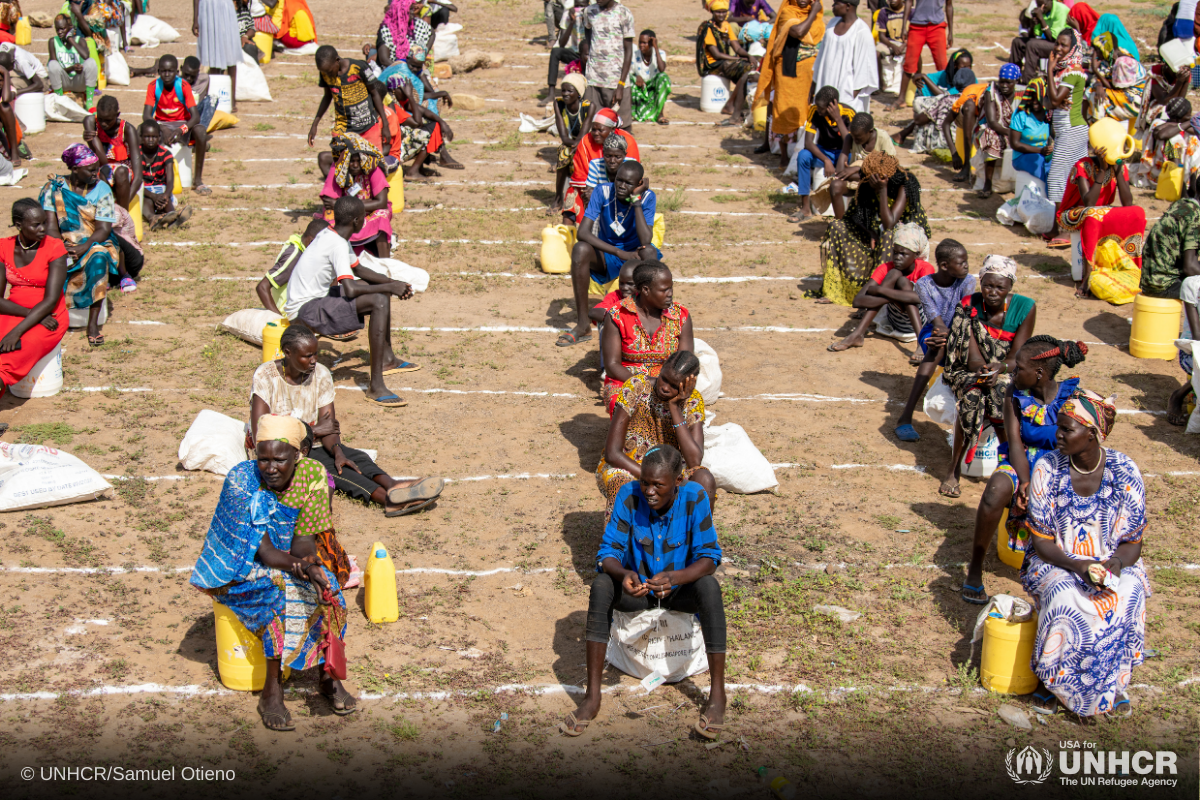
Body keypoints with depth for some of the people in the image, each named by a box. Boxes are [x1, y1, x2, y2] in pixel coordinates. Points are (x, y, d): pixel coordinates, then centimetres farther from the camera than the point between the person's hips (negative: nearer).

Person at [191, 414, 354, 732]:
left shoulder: (312, 475, -12)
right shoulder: (241, 480, -22)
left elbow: (303, 541, -12)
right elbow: (263, 551, -26)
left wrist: (310, 561, -34)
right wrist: (300, 568, -42)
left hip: (291, 558, 4)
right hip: (241, 567, -4)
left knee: (327, 590, -25)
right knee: (284, 592, -32)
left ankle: (329, 675, -11)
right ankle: (271, 691, -25)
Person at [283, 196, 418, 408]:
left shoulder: (331, 236, 9)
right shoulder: (337, 245, -21)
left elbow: (359, 270, 23)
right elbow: (350, 290, -31)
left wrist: (393, 283, 10)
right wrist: (390, 287, -19)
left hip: (315, 298, 10)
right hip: (305, 312, -10)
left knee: (379, 288, 20)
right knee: (379, 301, -25)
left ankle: (387, 358, 32)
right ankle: (376, 386, -29)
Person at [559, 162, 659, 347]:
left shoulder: (647, 197, -15)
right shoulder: (603, 192, -15)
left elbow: (645, 240, -27)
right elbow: (582, 232, -25)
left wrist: (637, 203, -30)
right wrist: (619, 252, -34)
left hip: (634, 253, 0)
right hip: (606, 254, 0)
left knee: (649, 252, -35)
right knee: (580, 249, -31)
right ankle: (583, 325, -26)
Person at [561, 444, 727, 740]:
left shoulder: (695, 497, -21)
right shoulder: (629, 495, -18)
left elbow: (709, 557, -21)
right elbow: (608, 551, -17)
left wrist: (674, 577, -41)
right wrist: (624, 574, -41)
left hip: (680, 590, -1)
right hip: (637, 588, 1)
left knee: (709, 587, -33)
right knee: (600, 585, -29)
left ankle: (717, 696, -27)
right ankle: (592, 697, -28)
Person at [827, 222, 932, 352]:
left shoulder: (925, 268, -15)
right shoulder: (885, 269, -9)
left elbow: (921, 297, -38)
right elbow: (858, 300, -22)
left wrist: (881, 290, -33)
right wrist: (897, 297, -31)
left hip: (921, 321, -3)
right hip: (899, 322, 3)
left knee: (902, 281, -24)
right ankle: (857, 335, -31)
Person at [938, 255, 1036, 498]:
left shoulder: (1025, 307, -10)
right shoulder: (969, 306, -10)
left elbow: (1016, 356, -15)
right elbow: (973, 358, -15)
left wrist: (999, 369, -37)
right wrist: (986, 370, -36)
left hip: (1008, 372, 1)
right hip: (971, 370, 0)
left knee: (1003, 390, -35)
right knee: (972, 396, -34)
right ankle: (954, 469, -24)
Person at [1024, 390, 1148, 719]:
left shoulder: (1125, 472, -7)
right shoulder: (1047, 469, -8)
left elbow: (1132, 542, -2)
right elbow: (1042, 541, -6)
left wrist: (1114, 564, -25)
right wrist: (1076, 566, -25)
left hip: (1112, 564, 1)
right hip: (1057, 564, 0)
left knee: (1128, 596, -33)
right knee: (1065, 598, -35)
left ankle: (1112, 683, -12)